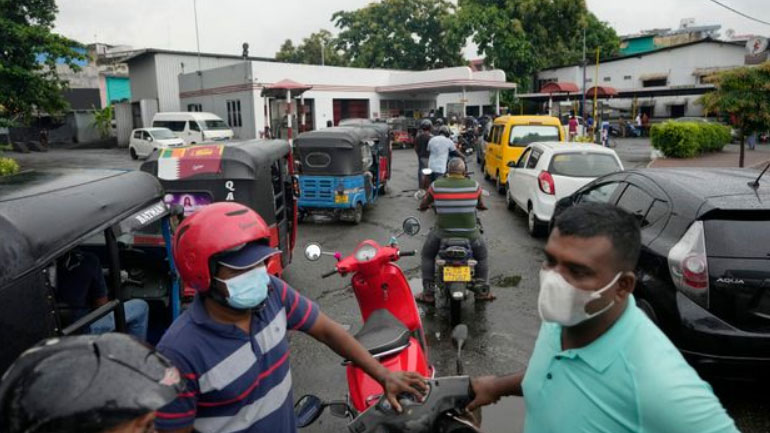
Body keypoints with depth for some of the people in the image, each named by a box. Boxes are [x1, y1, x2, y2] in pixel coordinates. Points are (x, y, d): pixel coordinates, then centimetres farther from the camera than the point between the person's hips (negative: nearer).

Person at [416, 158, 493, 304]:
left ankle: (428, 293, 17)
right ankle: (482, 290, 22)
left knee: (427, 255, 23)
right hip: (469, 232, 1)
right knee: (482, 255, 28)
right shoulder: (474, 185, -4)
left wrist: (423, 207, 29)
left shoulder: (436, 186, -6)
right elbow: (481, 205, 12)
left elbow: (423, 206, 6)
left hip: (443, 231, 0)